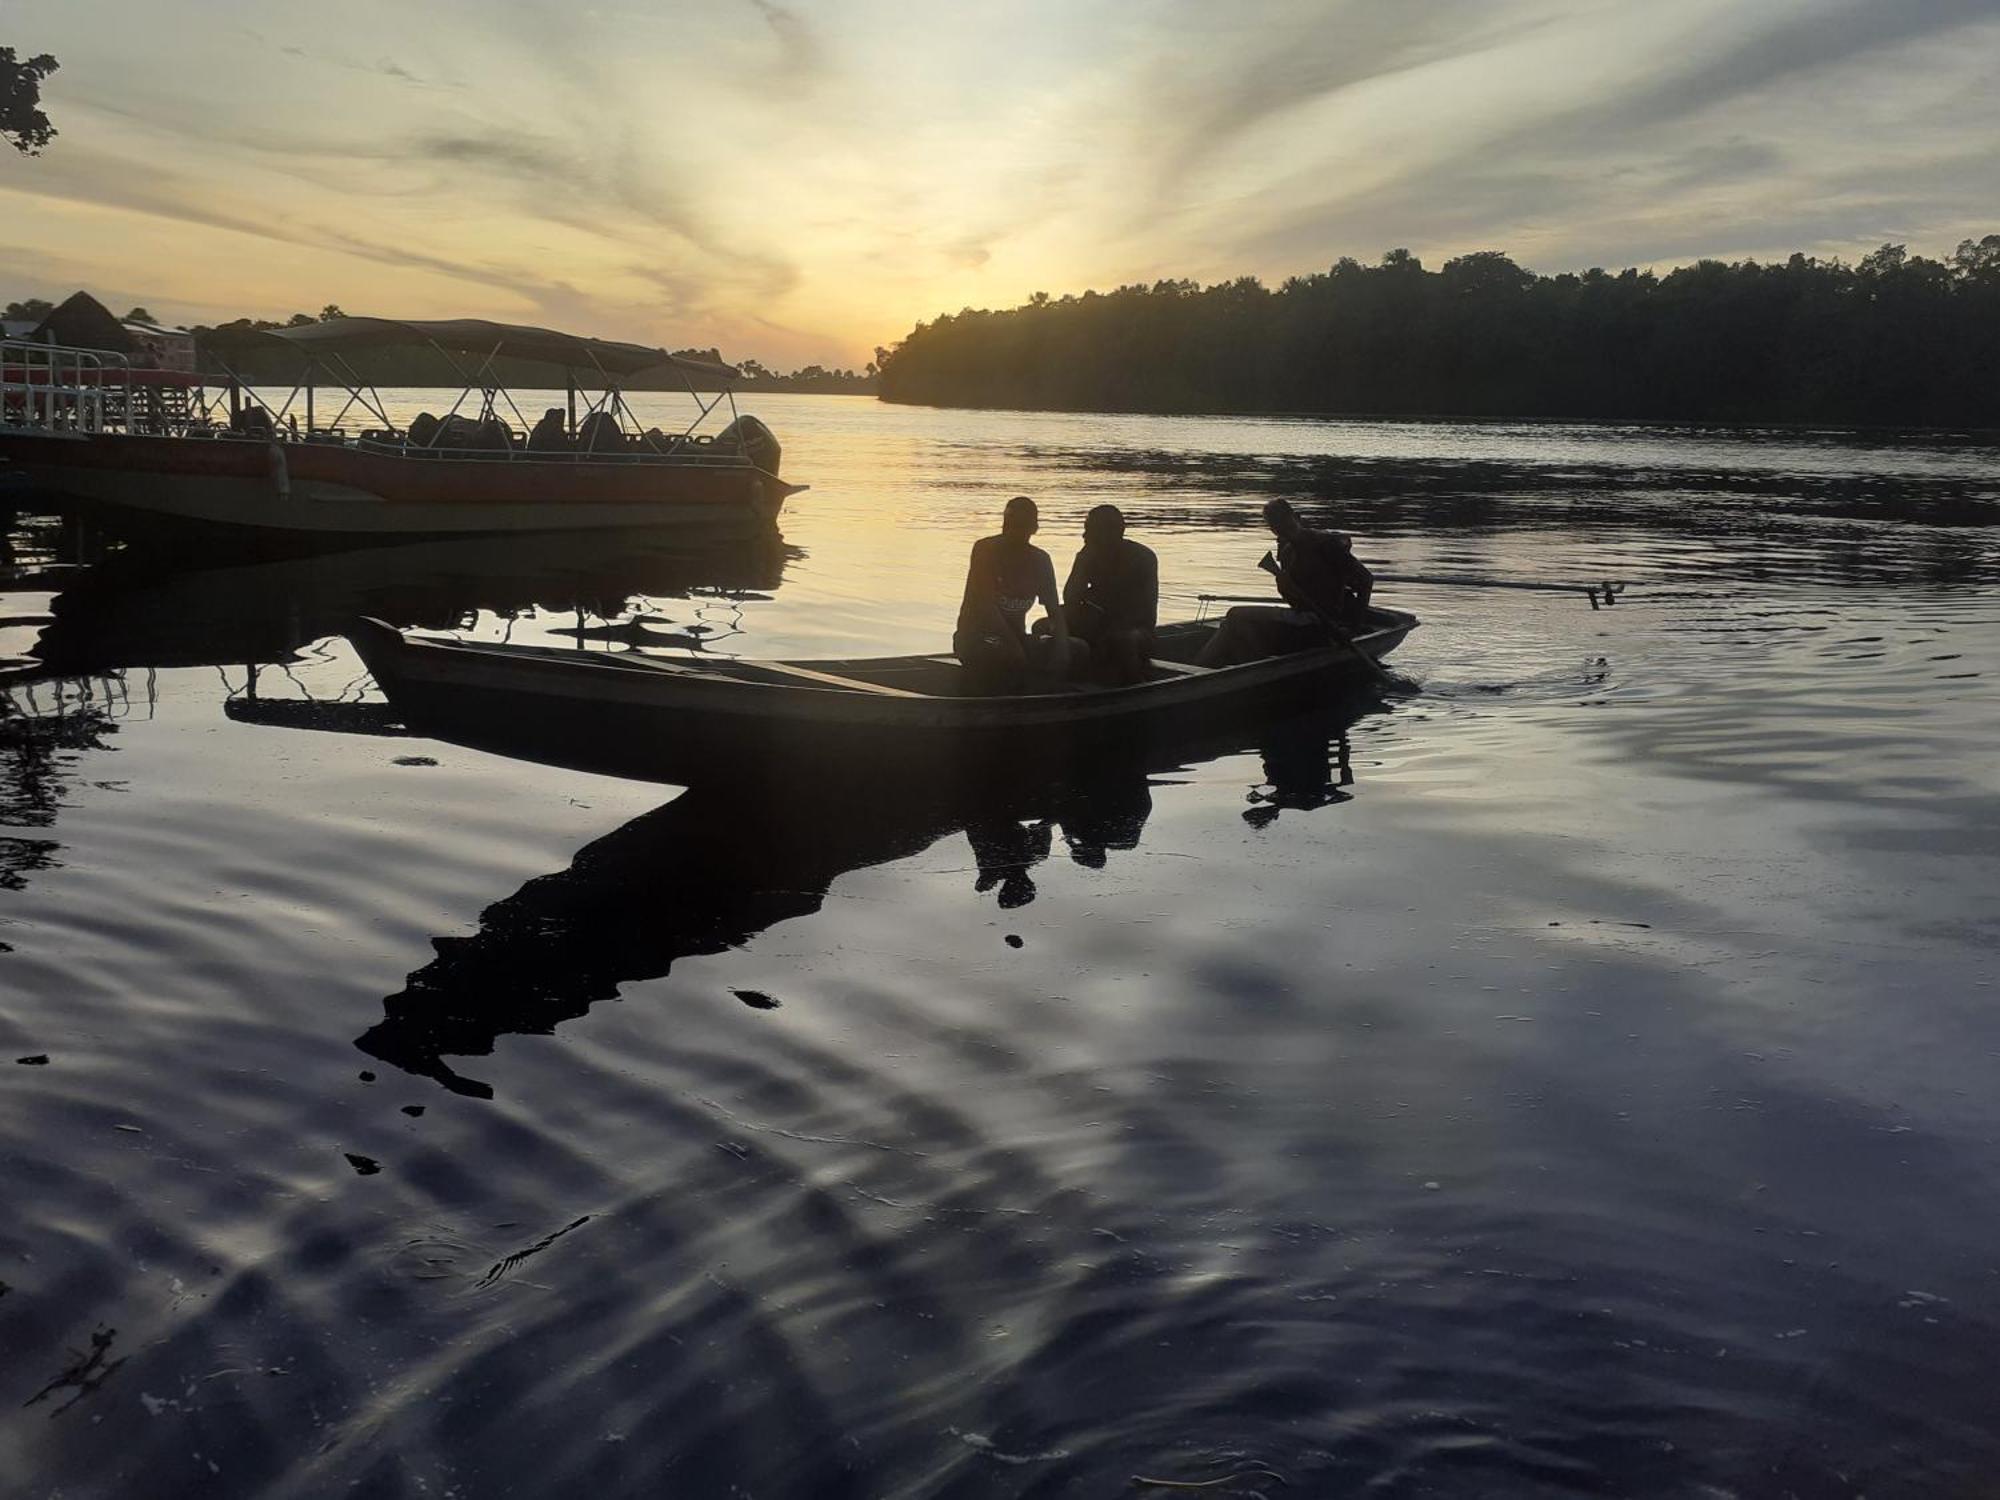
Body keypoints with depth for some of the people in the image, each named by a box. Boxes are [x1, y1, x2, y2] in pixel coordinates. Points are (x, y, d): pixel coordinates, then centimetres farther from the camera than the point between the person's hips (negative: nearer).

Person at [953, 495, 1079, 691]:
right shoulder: (985, 549, -12)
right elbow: (984, 605, -22)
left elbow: (1054, 611, 0)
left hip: (1015, 637, 5)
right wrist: (1015, 648, -29)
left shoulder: (1040, 560, 3)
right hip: (975, 638, -5)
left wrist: (1061, 648, -20)